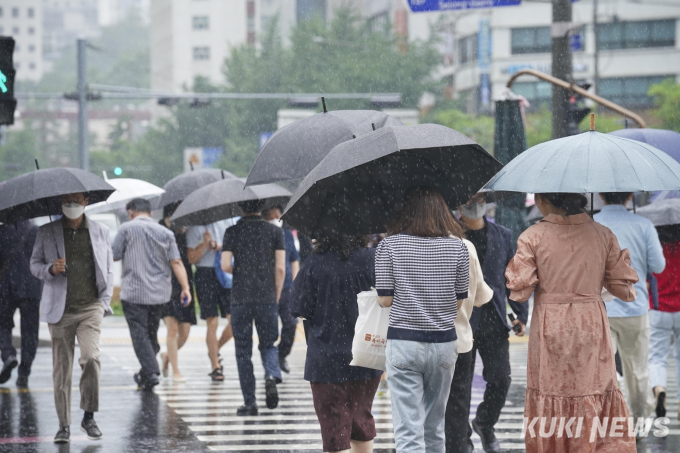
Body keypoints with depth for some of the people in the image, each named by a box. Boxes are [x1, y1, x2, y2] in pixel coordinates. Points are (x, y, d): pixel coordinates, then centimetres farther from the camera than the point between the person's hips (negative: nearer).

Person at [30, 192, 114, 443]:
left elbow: (108, 269, 15)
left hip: (90, 307, 0)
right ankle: (64, 425, 10)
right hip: (60, 309, 0)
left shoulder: (100, 231, 11)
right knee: (61, 367, 0)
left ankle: (89, 416, -3)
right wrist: (50, 269, -12)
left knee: (90, 357, -19)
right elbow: (34, 264, 10)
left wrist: (105, 301, 5)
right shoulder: (47, 232, 8)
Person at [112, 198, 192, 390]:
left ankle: (151, 373, -15)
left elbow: (114, 256, -2)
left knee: (140, 335, -3)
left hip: (134, 293, -4)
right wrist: (185, 287, -6)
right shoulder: (165, 233, 8)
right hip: (160, 294, 5)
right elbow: (176, 262, -1)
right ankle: (145, 374, 24)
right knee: (152, 334, 16)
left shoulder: (127, 228, -3)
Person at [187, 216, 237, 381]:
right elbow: (192, 258, -3)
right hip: (206, 274, -3)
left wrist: (220, 246, -9)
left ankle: (215, 350, 20)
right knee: (212, 323, -5)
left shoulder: (229, 221, 10)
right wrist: (205, 243, -17)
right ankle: (215, 367, 4)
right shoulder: (195, 227, 1)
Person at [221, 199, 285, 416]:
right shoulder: (275, 231, 2)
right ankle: (272, 375, -17)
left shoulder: (232, 232, 0)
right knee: (268, 344, 14)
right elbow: (280, 268, -3)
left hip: (240, 298, -1)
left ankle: (249, 403, 4)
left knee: (243, 350, 7)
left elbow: (225, 265, -8)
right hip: (267, 298, 1)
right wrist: (276, 295, 8)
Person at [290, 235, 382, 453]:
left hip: (327, 362, -3)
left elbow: (302, 312, -7)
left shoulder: (312, 266, -12)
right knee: (362, 419, 23)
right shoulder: (372, 259, -7)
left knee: (335, 428, 1)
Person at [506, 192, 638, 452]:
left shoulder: (532, 237, -7)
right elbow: (623, 288, 3)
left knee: (549, 397, 7)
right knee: (597, 397, 7)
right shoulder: (602, 235, 1)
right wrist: (624, 259, 22)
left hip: (550, 331, -2)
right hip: (591, 327, 2)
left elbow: (520, 291, -8)